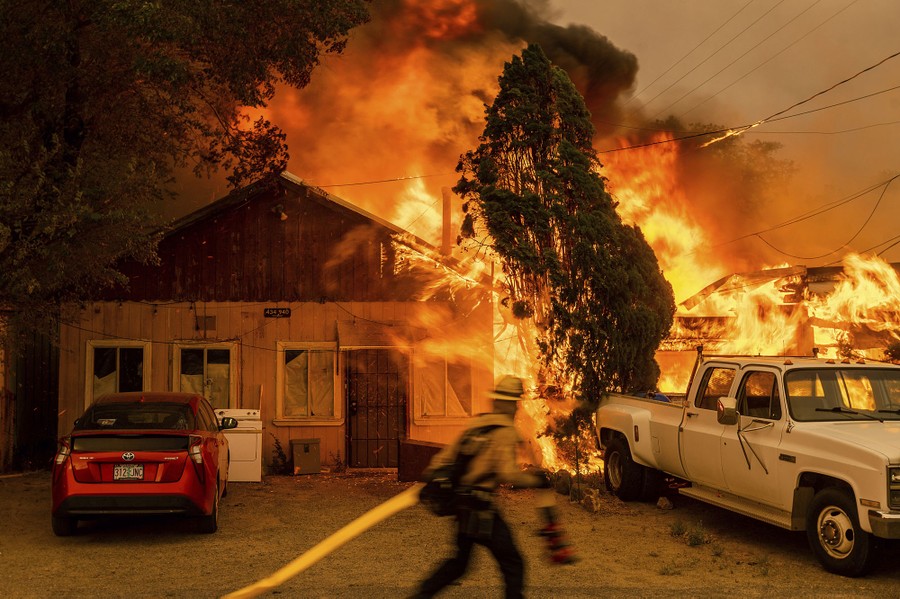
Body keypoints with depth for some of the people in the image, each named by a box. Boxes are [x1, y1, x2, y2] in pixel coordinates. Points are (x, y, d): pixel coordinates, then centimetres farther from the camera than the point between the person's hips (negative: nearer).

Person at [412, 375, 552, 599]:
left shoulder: (476, 424, 12)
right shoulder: (505, 432, -11)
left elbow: (446, 456, 15)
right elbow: (507, 473, -21)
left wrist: (429, 477, 22)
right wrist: (535, 480, -8)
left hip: (462, 503, 8)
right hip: (481, 506, -8)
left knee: (459, 560, 22)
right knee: (512, 564, -1)